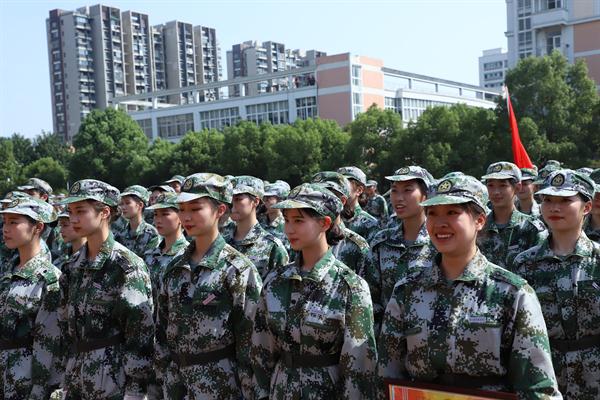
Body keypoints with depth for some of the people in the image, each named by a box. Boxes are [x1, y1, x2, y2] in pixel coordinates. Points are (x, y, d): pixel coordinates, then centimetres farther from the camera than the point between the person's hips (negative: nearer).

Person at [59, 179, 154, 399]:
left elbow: (141, 331, -15)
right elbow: (70, 322, 15)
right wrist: (66, 376, 14)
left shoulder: (127, 266, -14)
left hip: (114, 375, -6)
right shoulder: (74, 265, 7)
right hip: (75, 374, 6)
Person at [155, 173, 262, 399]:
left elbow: (250, 337, -13)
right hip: (176, 382, 5)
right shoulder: (174, 268, 5)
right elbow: (162, 327, 12)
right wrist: (164, 375, 10)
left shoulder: (238, 269, -12)